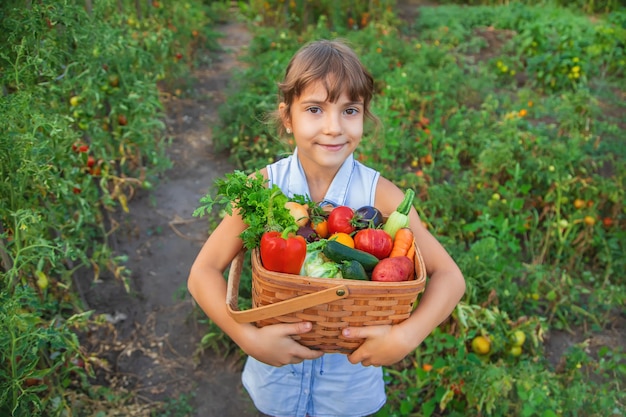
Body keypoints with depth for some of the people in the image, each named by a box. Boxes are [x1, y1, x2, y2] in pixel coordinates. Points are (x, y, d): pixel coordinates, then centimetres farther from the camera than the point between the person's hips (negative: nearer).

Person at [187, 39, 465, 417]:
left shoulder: (380, 195, -19)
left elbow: (449, 277, -16)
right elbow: (203, 272, -16)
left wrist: (405, 336, -31)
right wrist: (247, 337, -30)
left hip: (352, 377, 0)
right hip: (277, 372, 1)